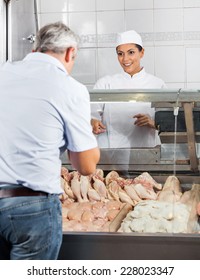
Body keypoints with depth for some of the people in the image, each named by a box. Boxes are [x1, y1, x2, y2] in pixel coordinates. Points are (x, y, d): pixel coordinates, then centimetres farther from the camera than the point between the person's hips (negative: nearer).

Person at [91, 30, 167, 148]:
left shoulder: (157, 85, 8)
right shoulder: (105, 83, 9)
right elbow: (92, 114, 3)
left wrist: (154, 123, -12)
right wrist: (93, 122, -19)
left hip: (145, 150, 0)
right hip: (110, 151, 0)